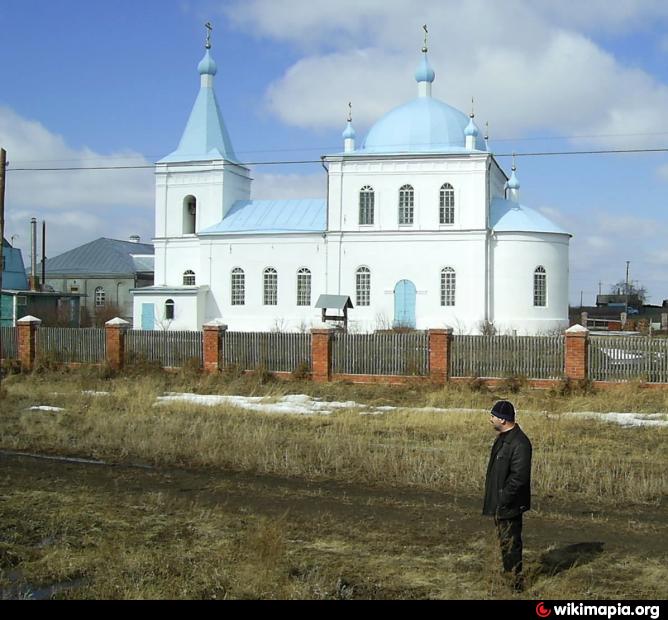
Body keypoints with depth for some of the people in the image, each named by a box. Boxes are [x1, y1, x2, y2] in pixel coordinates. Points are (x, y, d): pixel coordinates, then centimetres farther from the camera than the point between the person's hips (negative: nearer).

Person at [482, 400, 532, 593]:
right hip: (499, 503, 10)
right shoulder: (503, 438, 9)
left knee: (510, 542, -2)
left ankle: (516, 582, 8)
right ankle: (509, 573, 36)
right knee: (504, 540, 22)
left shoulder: (519, 443, -24)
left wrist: (503, 500, -23)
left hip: (510, 505, -10)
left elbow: (519, 477, -27)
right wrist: (493, 500, 17)